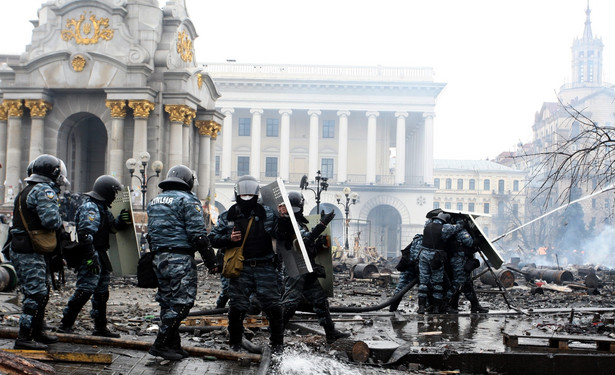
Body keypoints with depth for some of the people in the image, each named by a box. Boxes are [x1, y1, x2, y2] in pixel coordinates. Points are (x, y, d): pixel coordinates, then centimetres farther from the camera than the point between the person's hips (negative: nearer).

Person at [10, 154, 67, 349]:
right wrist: (60, 223, -4)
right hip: (30, 253, -10)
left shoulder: (27, 191, 18)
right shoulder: (44, 191, -14)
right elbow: (51, 220, -25)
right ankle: (24, 338, -7)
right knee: (36, 293, -8)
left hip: (22, 250, 10)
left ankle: (37, 332, 29)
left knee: (42, 291, 18)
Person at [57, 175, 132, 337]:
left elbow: (111, 227, 19)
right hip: (91, 256, -10)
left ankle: (100, 327, 23)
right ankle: (65, 324, -6)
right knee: (85, 290, -13)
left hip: (100, 256, 11)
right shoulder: (89, 208, -15)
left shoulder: (102, 207, 17)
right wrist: (91, 258, -26)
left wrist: (121, 221, -3)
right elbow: (85, 234, -23)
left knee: (102, 292, 14)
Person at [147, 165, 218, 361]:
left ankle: (173, 345, 17)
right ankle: (161, 345, -8)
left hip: (159, 257, 8)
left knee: (167, 302, 13)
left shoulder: (154, 201, 18)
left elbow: (151, 233, 22)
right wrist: (211, 261, -10)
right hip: (180, 259, -8)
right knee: (181, 302, -6)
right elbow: (198, 234, -13)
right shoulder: (187, 200, -7)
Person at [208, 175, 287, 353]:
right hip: (240, 268, 1)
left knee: (272, 306, -3)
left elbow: (281, 235, 0)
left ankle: (277, 343, 13)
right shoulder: (228, 216, 7)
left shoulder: (267, 214, 4)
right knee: (237, 307, 1)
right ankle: (234, 342, 20)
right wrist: (228, 239, -8)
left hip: (265, 267, -1)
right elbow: (213, 238, 10)